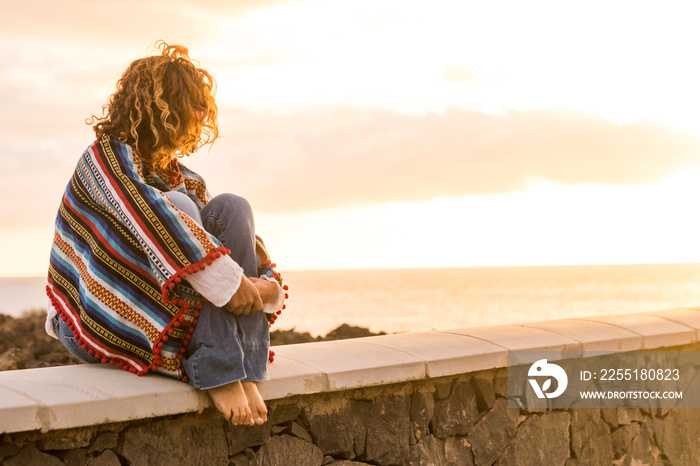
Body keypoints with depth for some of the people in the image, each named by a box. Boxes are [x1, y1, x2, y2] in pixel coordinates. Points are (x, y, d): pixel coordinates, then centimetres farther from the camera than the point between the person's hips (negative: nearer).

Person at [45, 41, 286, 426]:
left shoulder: (184, 181, 13)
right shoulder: (106, 156, -9)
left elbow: (240, 237, 3)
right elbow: (146, 215, -28)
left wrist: (268, 285, -20)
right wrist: (230, 283, -35)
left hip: (166, 321, 6)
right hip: (98, 321, -6)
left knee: (230, 208, -13)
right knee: (178, 207, -27)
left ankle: (245, 370, -23)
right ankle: (216, 372, -34)